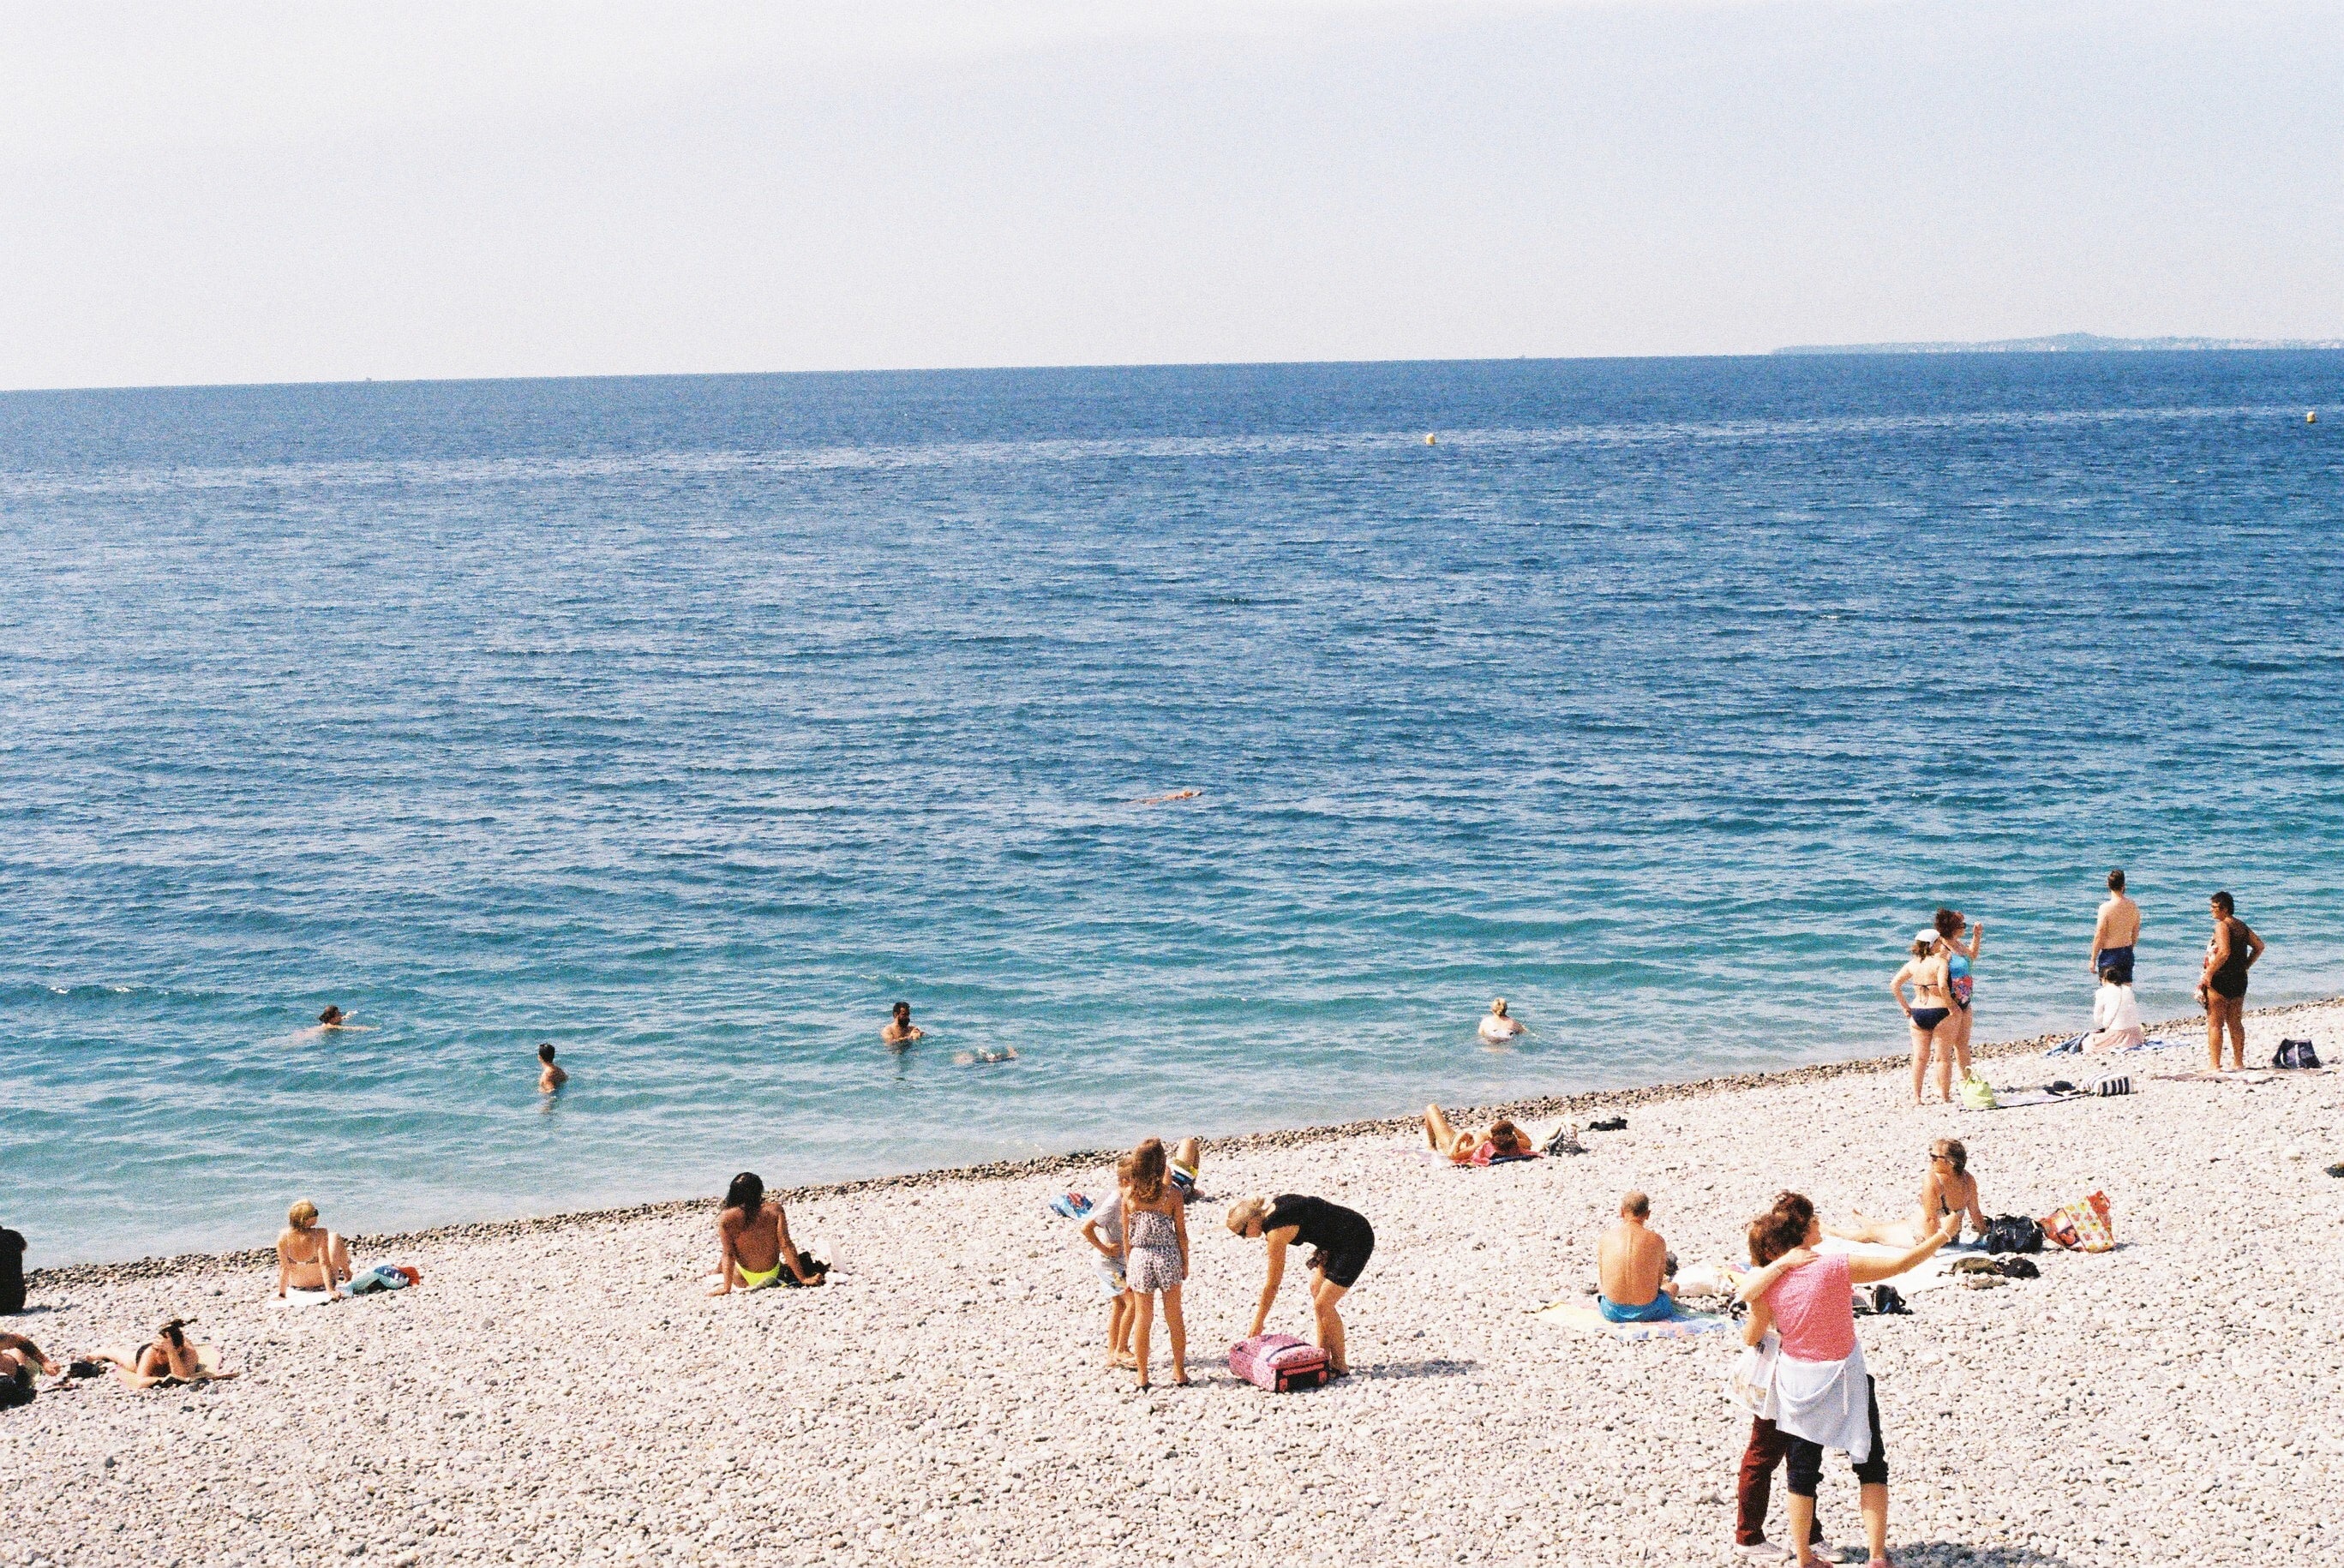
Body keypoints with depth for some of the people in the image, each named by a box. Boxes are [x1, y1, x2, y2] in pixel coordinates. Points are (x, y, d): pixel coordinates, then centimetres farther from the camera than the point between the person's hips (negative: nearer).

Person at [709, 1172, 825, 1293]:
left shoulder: (726, 1217, -18)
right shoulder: (774, 1210, -16)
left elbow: (728, 1255, -16)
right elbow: (786, 1246, -16)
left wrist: (726, 1287, -11)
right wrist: (803, 1279, -13)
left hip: (746, 1280, -1)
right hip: (773, 1273, 1)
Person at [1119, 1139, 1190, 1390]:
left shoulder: (1129, 1195, -7)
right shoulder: (1171, 1194, -11)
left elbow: (1126, 1235, 1)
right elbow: (1181, 1234, -4)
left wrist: (1128, 1264, 13)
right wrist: (1185, 1263, 9)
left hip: (1139, 1258, 1)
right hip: (1168, 1257, -1)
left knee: (1142, 1318, 9)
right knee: (1174, 1317, 13)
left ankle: (1142, 1376, 13)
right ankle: (1179, 1371, 21)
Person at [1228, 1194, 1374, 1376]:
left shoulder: (1277, 1231, -20)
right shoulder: (1274, 1205, 4)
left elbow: (1272, 1284, -13)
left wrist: (1257, 1324, -4)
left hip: (1356, 1241, -10)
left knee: (1323, 1305, -6)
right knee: (1316, 1290, 17)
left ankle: (1340, 1367, 7)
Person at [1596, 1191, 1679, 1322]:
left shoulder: (1606, 1238, -6)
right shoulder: (1656, 1240, -9)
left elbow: (1602, 1279, 4)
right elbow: (1659, 1282, 3)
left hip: (1612, 1313, 2)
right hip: (1646, 1312, -1)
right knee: (1672, 1286, 33)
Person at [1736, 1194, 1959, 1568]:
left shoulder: (1766, 1281, -9)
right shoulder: (1834, 1268, -19)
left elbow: (1751, 1337, 1)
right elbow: (1899, 1264, -17)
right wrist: (1943, 1234, -4)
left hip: (1796, 1381, 3)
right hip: (1842, 1379, -3)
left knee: (1802, 1472, 13)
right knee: (1871, 1466, 11)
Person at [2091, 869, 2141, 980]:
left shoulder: (2106, 908, -17)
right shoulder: (2133, 906, -1)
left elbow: (2099, 937, -15)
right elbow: (2135, 934, 10)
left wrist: (2093, 960, -6)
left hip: (2109, 954, -5)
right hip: (2127, 953, 5)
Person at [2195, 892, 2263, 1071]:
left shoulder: (2222, 925, -13)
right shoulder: (2242, 926, 12)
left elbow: (2224, 953, -24)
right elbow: (2259, 946, 18)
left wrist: (2208, 975, -18)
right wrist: (2245, 966, 17)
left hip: (2221, 978, -8)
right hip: (2239, 979, 8)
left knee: (2215, 1023, -4)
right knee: (2235, 1023, 15)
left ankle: (2214, 1064, -7)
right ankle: (2239, 1062, 20)